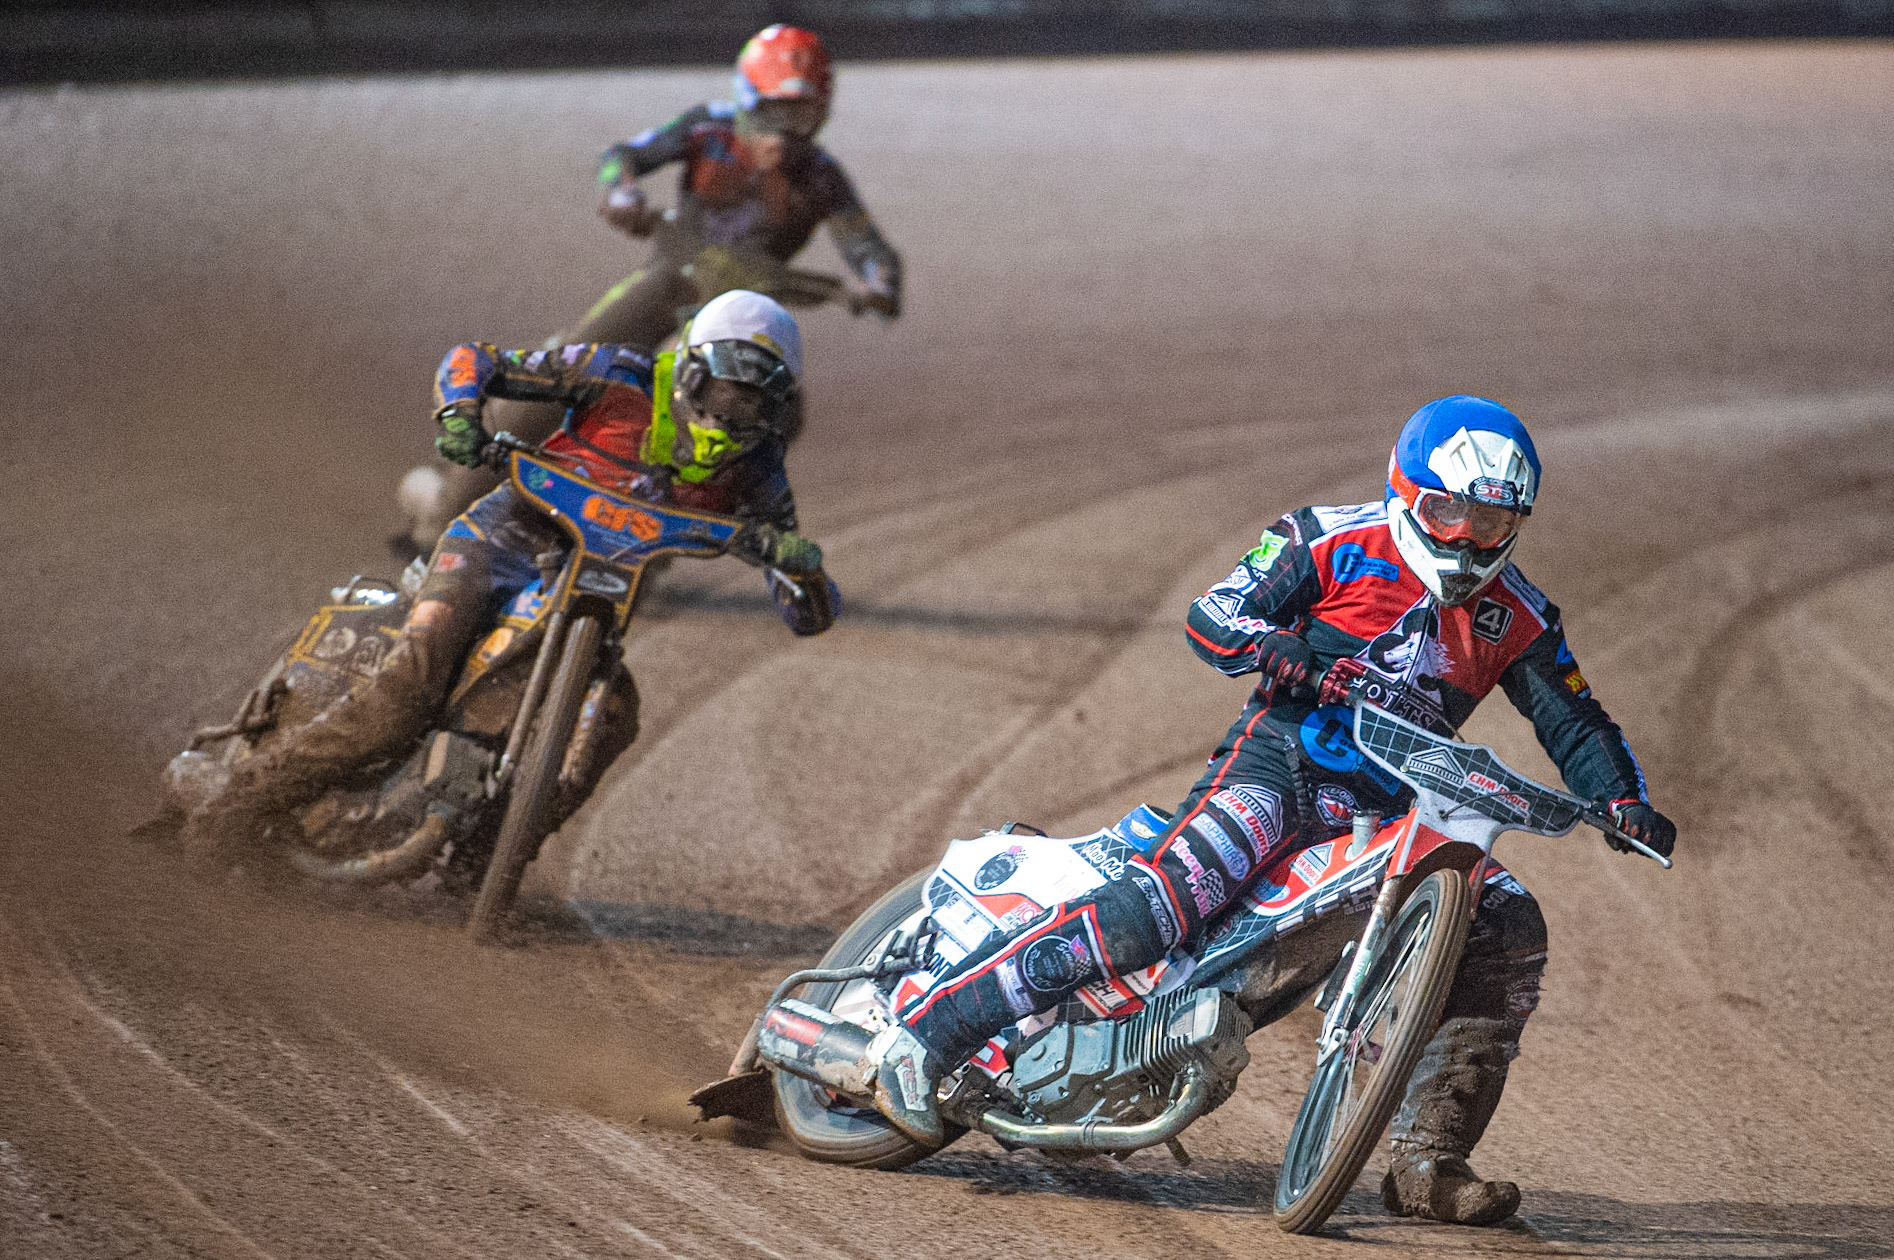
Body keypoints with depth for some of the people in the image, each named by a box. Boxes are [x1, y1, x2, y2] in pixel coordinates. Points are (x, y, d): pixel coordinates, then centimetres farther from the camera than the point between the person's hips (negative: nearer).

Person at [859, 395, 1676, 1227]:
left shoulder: (1517, 619, 10)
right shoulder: (1336, 543, 0)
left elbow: (1574, 721, 13)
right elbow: (1209, 615, 0)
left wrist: (1623, 800, -6)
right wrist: (1279, 646, -22)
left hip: (1392, 811, 6)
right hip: (1281, 764, -6)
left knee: (1508, 930, -10)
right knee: (1164, 902, -28)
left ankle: (1427, 1164, -4)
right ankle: (924, 1031, -29)